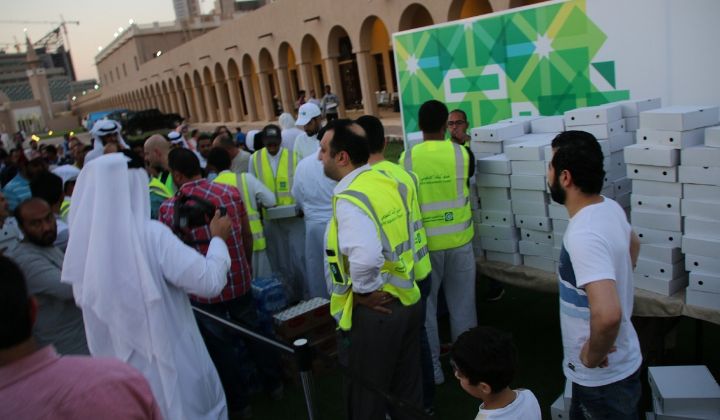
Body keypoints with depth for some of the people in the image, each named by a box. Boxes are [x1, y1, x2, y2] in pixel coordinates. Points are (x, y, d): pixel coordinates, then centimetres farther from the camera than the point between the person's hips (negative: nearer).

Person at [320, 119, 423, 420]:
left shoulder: (349, 199, -23)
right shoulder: (388, 183, 3)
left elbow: (365, 257, -38)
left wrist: (364, 291, -21)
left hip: (375, 311, -8)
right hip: (407, 301, 8)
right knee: (408, 392, 24)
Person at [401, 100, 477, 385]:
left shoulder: (407, 158, -9)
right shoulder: (460, 153, -7)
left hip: (423, 244, -1)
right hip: (458, 240, 1)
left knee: (425, 307, 12)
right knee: (462, 305, 14)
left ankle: (432, 369, 20)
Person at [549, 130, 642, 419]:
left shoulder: (583, 235, -32)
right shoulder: (609, 207, -2)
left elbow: (607, 314, -43)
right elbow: (632, 245, 21)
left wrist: (592, 356, -25)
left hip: (603, 375, -9)